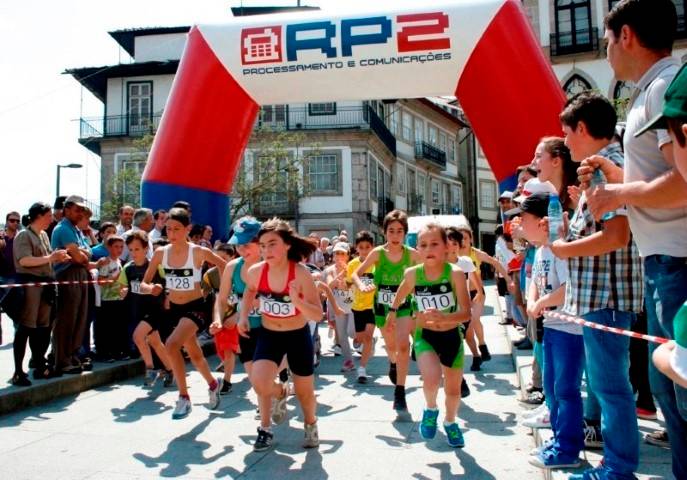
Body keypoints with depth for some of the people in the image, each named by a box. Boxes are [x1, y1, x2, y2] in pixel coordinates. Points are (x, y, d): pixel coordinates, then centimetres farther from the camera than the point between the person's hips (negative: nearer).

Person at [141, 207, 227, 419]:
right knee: (194, 354, 21)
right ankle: (213, 384, 49)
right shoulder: (160, 253, -6)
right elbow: (143, 284, -3)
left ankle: (184, 397, -12)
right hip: (174, 308, 5)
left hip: (195, 308, -5)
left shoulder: (199, 252, -17)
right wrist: (151, 288, -24)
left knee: (171, 345, -28)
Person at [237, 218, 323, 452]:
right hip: (269, 335, 2)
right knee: (259, 382, -20)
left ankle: (310, 424, 45)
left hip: (298, 336, -2)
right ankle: (279, 393, 17)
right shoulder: (255, 272, -15)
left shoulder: (301, 273, -25)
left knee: (304, 390, 12)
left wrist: (297, 301, -41)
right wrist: (244, 316, 3)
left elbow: (318, 315, -24)